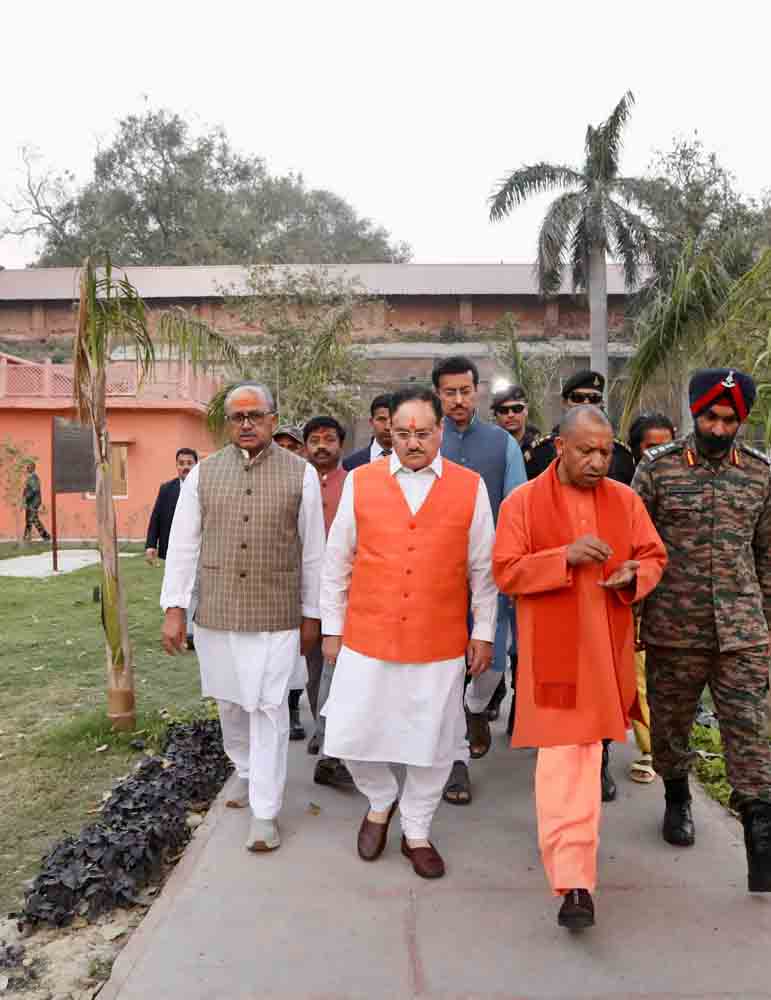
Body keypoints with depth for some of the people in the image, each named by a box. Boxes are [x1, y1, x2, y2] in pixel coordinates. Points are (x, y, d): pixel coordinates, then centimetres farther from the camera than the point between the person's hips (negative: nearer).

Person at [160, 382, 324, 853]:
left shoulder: (301, 474, -2)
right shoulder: (203, 473, 3)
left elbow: (313, 550, 1)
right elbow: (183, 544, 4)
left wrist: (312, 614, 3)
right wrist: (174, 608, -1)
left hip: (276, 616, -3)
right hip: (216, 612, 3)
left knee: (268, 709, 0)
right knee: (230, 703, 18)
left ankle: (265, 811, 13)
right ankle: (247, 773, 43)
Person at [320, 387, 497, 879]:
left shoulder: (471, 487, -1)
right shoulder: (361, 482, 1)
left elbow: (482, 568, 5)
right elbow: (337, 562, 5)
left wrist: (484, 632, 5)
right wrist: (332, 627, 6)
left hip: (441, 644, 0)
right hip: (366, 640, 1)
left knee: (432, 743, 10)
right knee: (352, 736, 6)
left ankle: (417, 831, 34)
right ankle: (382, 800, 37)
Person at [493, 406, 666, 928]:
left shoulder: (626, 499, 7)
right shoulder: (523, 502, -4)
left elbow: (654, 557, 12)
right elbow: (506, 573, -7)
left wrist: (634, 576, -11)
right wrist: (566, 557, -20)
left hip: (607, 650, 4)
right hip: (553, 652, -4)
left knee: (587, 752, 18)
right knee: (563, 758, -8)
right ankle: (573, 881, -2)